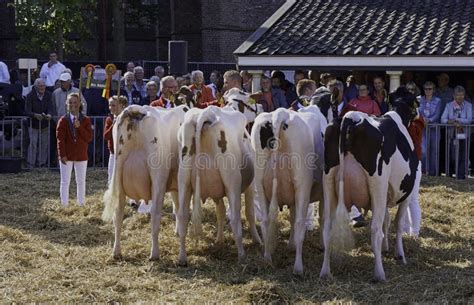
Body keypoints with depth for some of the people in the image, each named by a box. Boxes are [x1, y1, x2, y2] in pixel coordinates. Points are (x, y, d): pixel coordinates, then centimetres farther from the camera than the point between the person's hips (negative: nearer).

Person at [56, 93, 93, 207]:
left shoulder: (85, 120, 0)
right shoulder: (63, 120, -4)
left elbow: (89, 138, -8)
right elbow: (60, 139, -7)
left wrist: (79, 127, -20)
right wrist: (62, 155, -13)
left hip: (81, 156, 2)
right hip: (67, 156, -2)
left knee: (81, 181, 10)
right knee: (65, 181, 1)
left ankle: (81, 203, 18)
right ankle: (64, 204, 6)